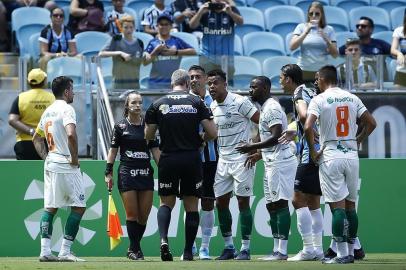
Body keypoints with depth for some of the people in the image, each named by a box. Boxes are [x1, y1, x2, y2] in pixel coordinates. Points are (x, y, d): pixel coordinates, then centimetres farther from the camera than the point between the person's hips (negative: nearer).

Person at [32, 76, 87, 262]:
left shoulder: (48, 111, 16)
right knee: (78, 206, -2)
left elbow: (36, 138, 25)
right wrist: (75, 158, -16)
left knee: (50, 208, 9)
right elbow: (71, 134, -27)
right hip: (66, 166, -9)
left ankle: (45, 251, 3)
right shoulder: (66, 109, -11)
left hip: (50, 164, 9)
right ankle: (65, 252, -7)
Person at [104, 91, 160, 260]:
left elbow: (155, 151, 10)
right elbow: (113, 150, 5)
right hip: (127, 174, -3)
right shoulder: (120, 127, 2)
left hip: (146, 174, 3)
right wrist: (108, 173, -1)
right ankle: (135, 249, 1)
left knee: (144, 216, 1)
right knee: (132, 214, -6)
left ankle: (133, 249, 15)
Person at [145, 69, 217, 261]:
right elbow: (212, 133, -3)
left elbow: (148, 135, 7)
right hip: (192, 159, 0)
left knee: (166, 202, 12)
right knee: (191, 206, 9)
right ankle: (188, 252, 7)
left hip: (168, 159, 0)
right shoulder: (196, 102, 0)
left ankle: (163, 239, -14)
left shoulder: (158, 104, 2)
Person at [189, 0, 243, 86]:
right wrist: (200, 12, -25)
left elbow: (240, 22, -15)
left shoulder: (231, 9, 2)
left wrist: (230, 12, -34)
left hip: (226, 56, 0)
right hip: (207, 56, 0)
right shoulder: (206, 11, 2)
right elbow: (192, 25, -7)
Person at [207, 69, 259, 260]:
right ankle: (228, 247, 15)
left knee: (243, 202, -4)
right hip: (223, 160, 7)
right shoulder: (213, 107, 10)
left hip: (242, 159, -7)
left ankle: (245, 248, 0)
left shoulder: (240, 102, -12)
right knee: (221, 202, 6)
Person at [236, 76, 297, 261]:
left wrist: (252, 147, -20)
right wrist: (258, 154, 23)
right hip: (271, 164, 11)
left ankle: (282, 251, -11)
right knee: (271, 205, 11)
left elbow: (277, 137, -23)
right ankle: (277, 250, 14)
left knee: (280, 204, -10)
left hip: (280, 162, -11)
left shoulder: (271, 108, -13)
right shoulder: (265, 108, 19)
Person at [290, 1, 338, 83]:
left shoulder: (329, 30, 7)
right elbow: (292, 47, -5)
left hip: (322, 72, 0)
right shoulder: (301, 27, 7)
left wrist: (326, 39, -11)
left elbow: (335, 55, 3)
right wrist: (306, 32, -12)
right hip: (303, 71, 0)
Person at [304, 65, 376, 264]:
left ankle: (342, 253, -9)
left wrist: (312, 151, -6)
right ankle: (351, 252, 15)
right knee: (350, 204, 11)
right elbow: (371, 123, 7)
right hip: (352, 156, 4)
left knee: (337, 206, -5)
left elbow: (308, 127, -17)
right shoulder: (352, 98, 9)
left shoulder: (319, 100, -5)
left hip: (330, 156, -4)